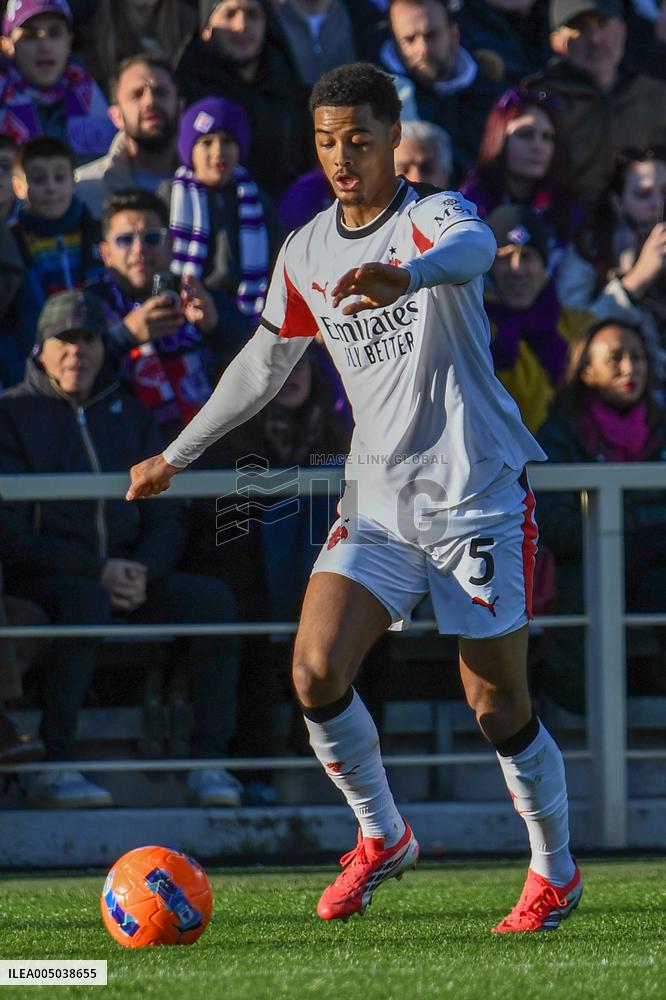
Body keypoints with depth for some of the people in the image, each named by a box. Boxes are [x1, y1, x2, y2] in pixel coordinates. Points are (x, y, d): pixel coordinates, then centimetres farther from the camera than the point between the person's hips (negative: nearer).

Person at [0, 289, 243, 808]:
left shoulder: (130, 415, 17)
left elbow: (167, 519, 15)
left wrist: (142, 571, -8)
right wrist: (98, 570, -16)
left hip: (127, 575, 5)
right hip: (43, 577, -5)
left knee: (213, 597, -20)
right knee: (87, 600, -38)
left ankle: (211, 762, -22)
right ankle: (53, 767, -38)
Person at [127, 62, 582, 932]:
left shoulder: (433, 215, -10)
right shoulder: (306, 253, 9)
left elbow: (472, 249, -36)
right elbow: (266, 361, 25)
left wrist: (404, 277, -59)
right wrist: (175, 456, 30)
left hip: (478, 494, -5)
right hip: (378, 499, 5)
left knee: (499, 708, -2)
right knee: (316, 671, -13)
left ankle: (555, 872, 21)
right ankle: (382, 839, 9)